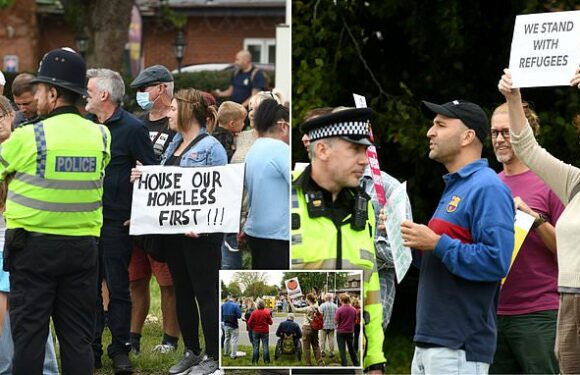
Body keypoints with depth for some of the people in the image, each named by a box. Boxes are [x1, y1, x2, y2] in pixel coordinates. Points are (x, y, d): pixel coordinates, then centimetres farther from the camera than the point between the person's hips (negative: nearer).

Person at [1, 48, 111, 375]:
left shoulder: (28, 138, -12)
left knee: (29, 333, 3)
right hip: (83, 246, 4)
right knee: (77, 336, 7)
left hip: (33, 246, -4)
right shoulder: (100, 136, 1)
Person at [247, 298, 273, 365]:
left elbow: (249, 322, -8)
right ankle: (266, 361, 5)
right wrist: (270, 316, 14)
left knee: (256, 347, 8)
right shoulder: (267, 313, -10)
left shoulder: (254, 312, -9)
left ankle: (254, 361, 7)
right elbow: (270, 322, -3)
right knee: (265, 347, 5)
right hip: (265, 331, -1)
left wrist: (251, 328, 11)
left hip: (256, 331, 1)